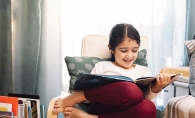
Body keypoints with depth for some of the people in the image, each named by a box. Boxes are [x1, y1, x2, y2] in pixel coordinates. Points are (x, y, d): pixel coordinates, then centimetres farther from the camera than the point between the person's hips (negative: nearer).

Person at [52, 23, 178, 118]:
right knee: (132, 90, -34)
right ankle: (68, 101, -25)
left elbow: (146, 98, 8)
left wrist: (156, 88, -13)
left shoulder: (144, 71, 21)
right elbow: (89, 91, 13)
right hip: (100, 108, -2)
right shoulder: (102, 66, 18)